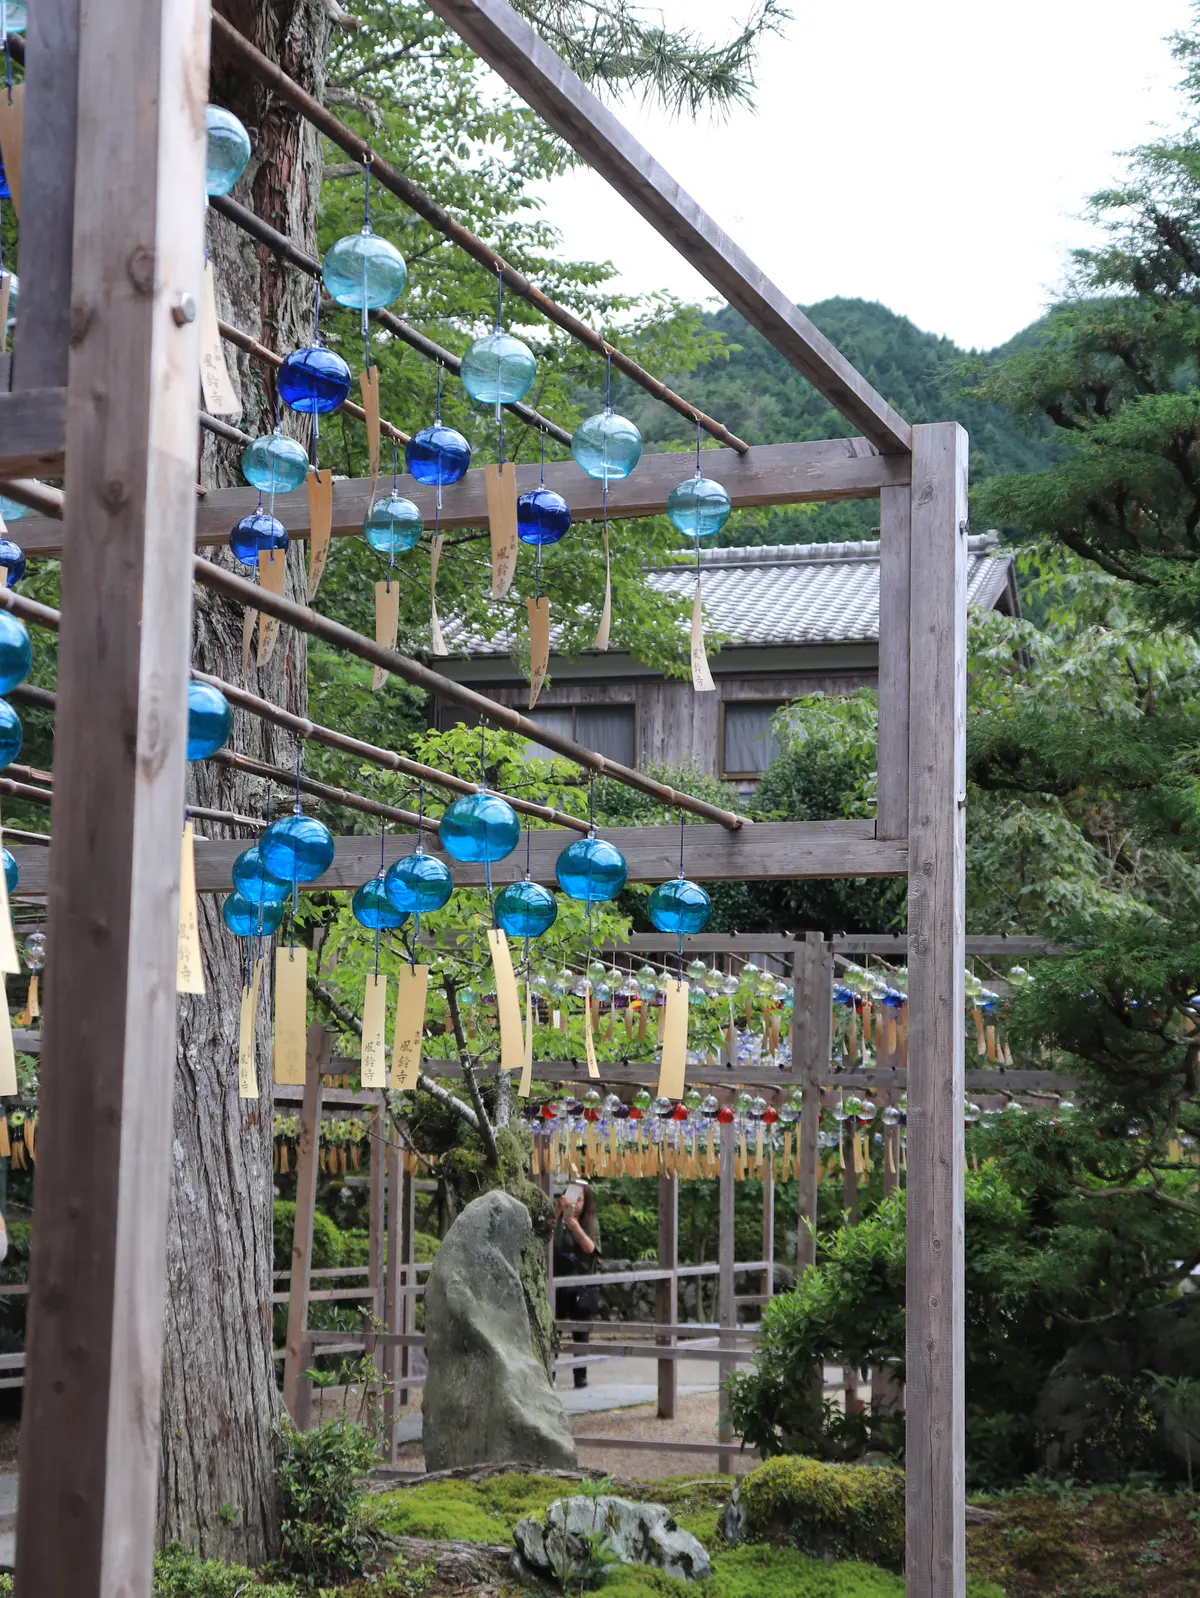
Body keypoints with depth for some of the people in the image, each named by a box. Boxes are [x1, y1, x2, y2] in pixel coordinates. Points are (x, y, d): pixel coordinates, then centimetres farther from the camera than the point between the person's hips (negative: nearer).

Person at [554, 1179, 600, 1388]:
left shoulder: (591, 1223, 3)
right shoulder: (559, 1221, 1)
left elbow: (590, 1247, -13)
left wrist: (574, 1224, -25)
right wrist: (559, 1211, -25)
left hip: (582, 1287, 1)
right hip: (558, 1284, -1)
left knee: (581, 1333, 5)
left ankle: (580, 1375, 12)